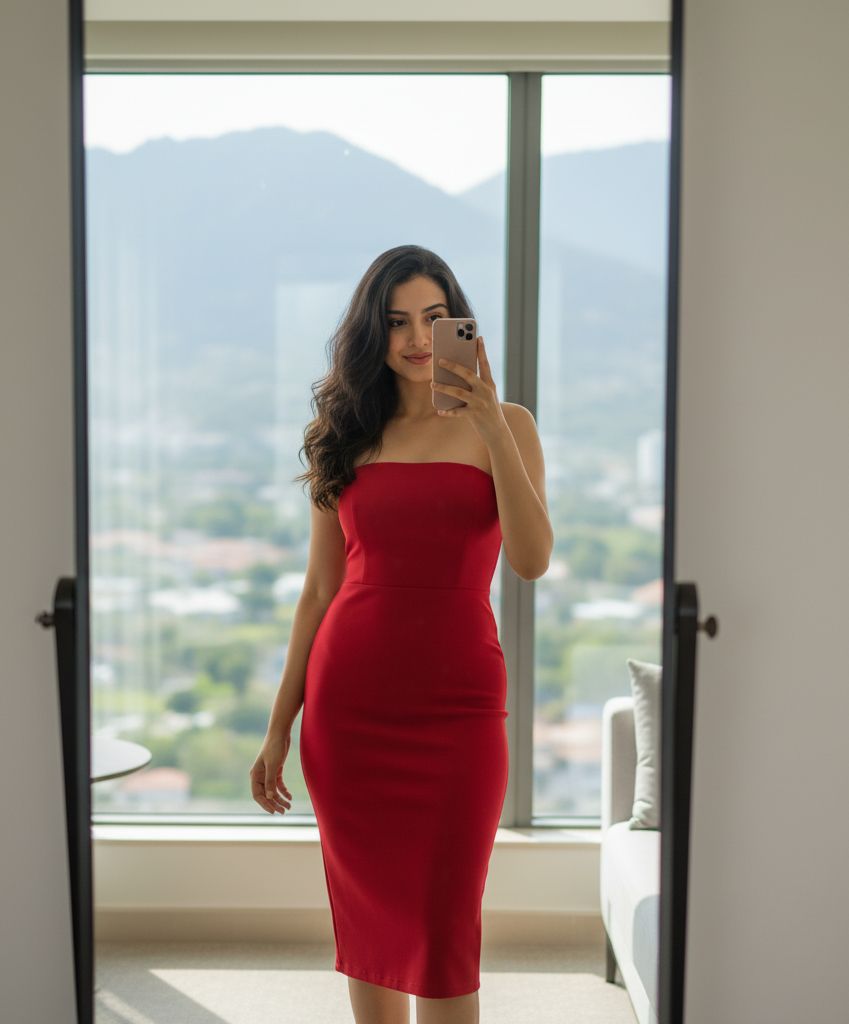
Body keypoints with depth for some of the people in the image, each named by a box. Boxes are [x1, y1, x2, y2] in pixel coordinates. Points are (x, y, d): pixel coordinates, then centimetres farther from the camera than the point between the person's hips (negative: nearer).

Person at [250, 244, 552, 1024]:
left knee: (443, 923, -2)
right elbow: (319, 591, 10)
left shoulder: (503, 425, 3)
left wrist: (491, 423, -18)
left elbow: (532, 559, -12)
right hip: (349, 699, 3)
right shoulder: (345, 439, 9)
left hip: (456, 700, -2)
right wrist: (279, 726, 8)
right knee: (366, 912, 10)